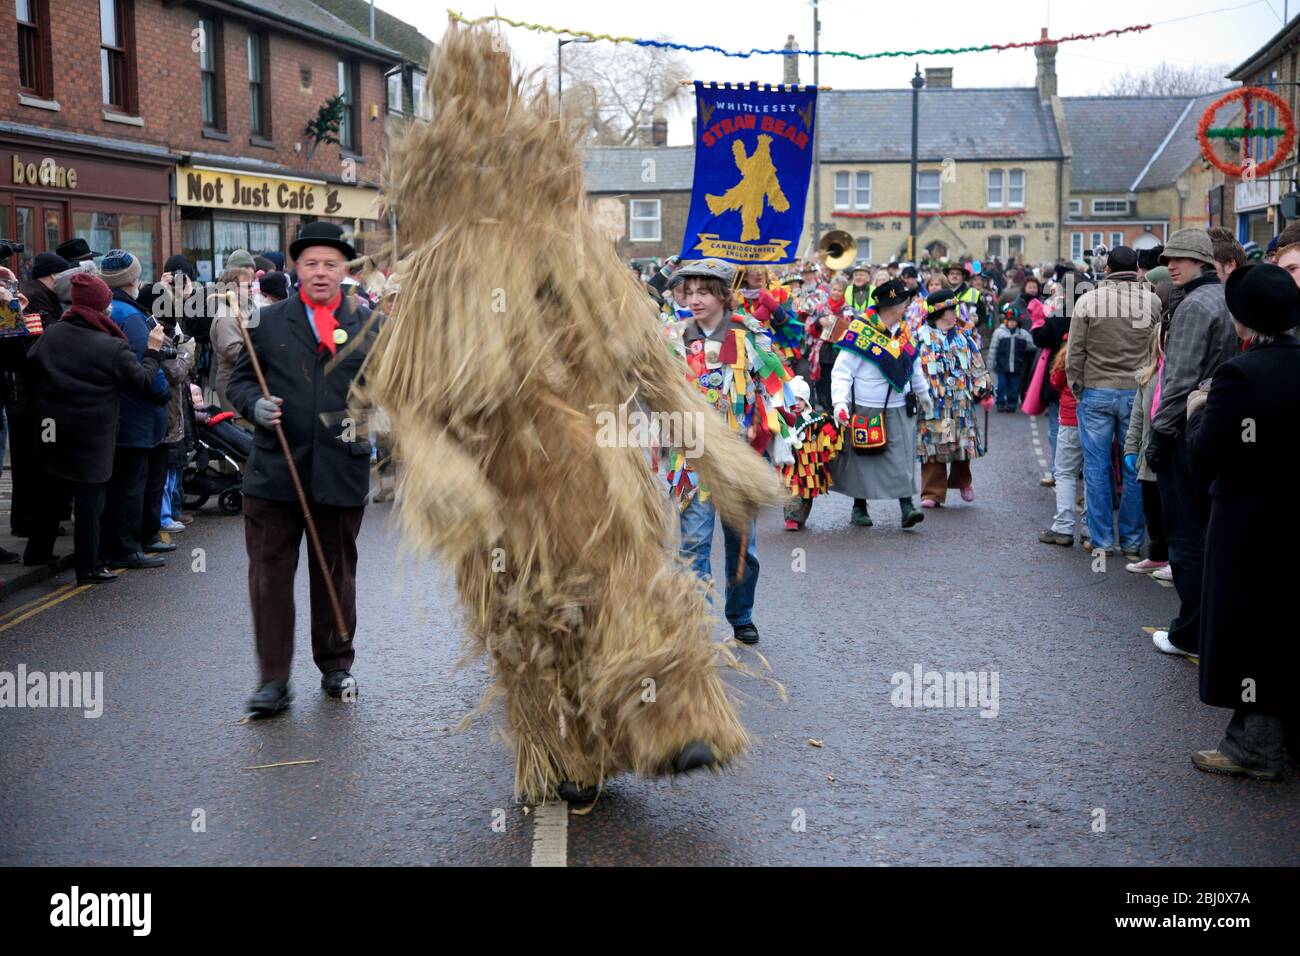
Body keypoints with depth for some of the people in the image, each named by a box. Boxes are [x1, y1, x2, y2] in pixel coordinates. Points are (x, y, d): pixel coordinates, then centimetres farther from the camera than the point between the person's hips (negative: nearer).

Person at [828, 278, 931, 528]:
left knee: (902, 459, -4)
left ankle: (906, 507, -4)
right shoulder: (860, 331, -14)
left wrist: (922, 392, 34)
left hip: (899, 409, 5)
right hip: (866, 410, -5)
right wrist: (840, 402, -24)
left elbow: (913, 365, 23)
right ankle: (859, 507, 21)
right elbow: (842, 371, -14)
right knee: (863, 459, 7)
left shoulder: (904, 331, 7)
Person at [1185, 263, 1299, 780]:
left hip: (1251, 524, -7)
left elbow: (1204, 458, -18)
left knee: (1251, 625, 3)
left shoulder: (1240, 375, -20)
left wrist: (1197, 413, 0)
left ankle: (1257, 744, 10)